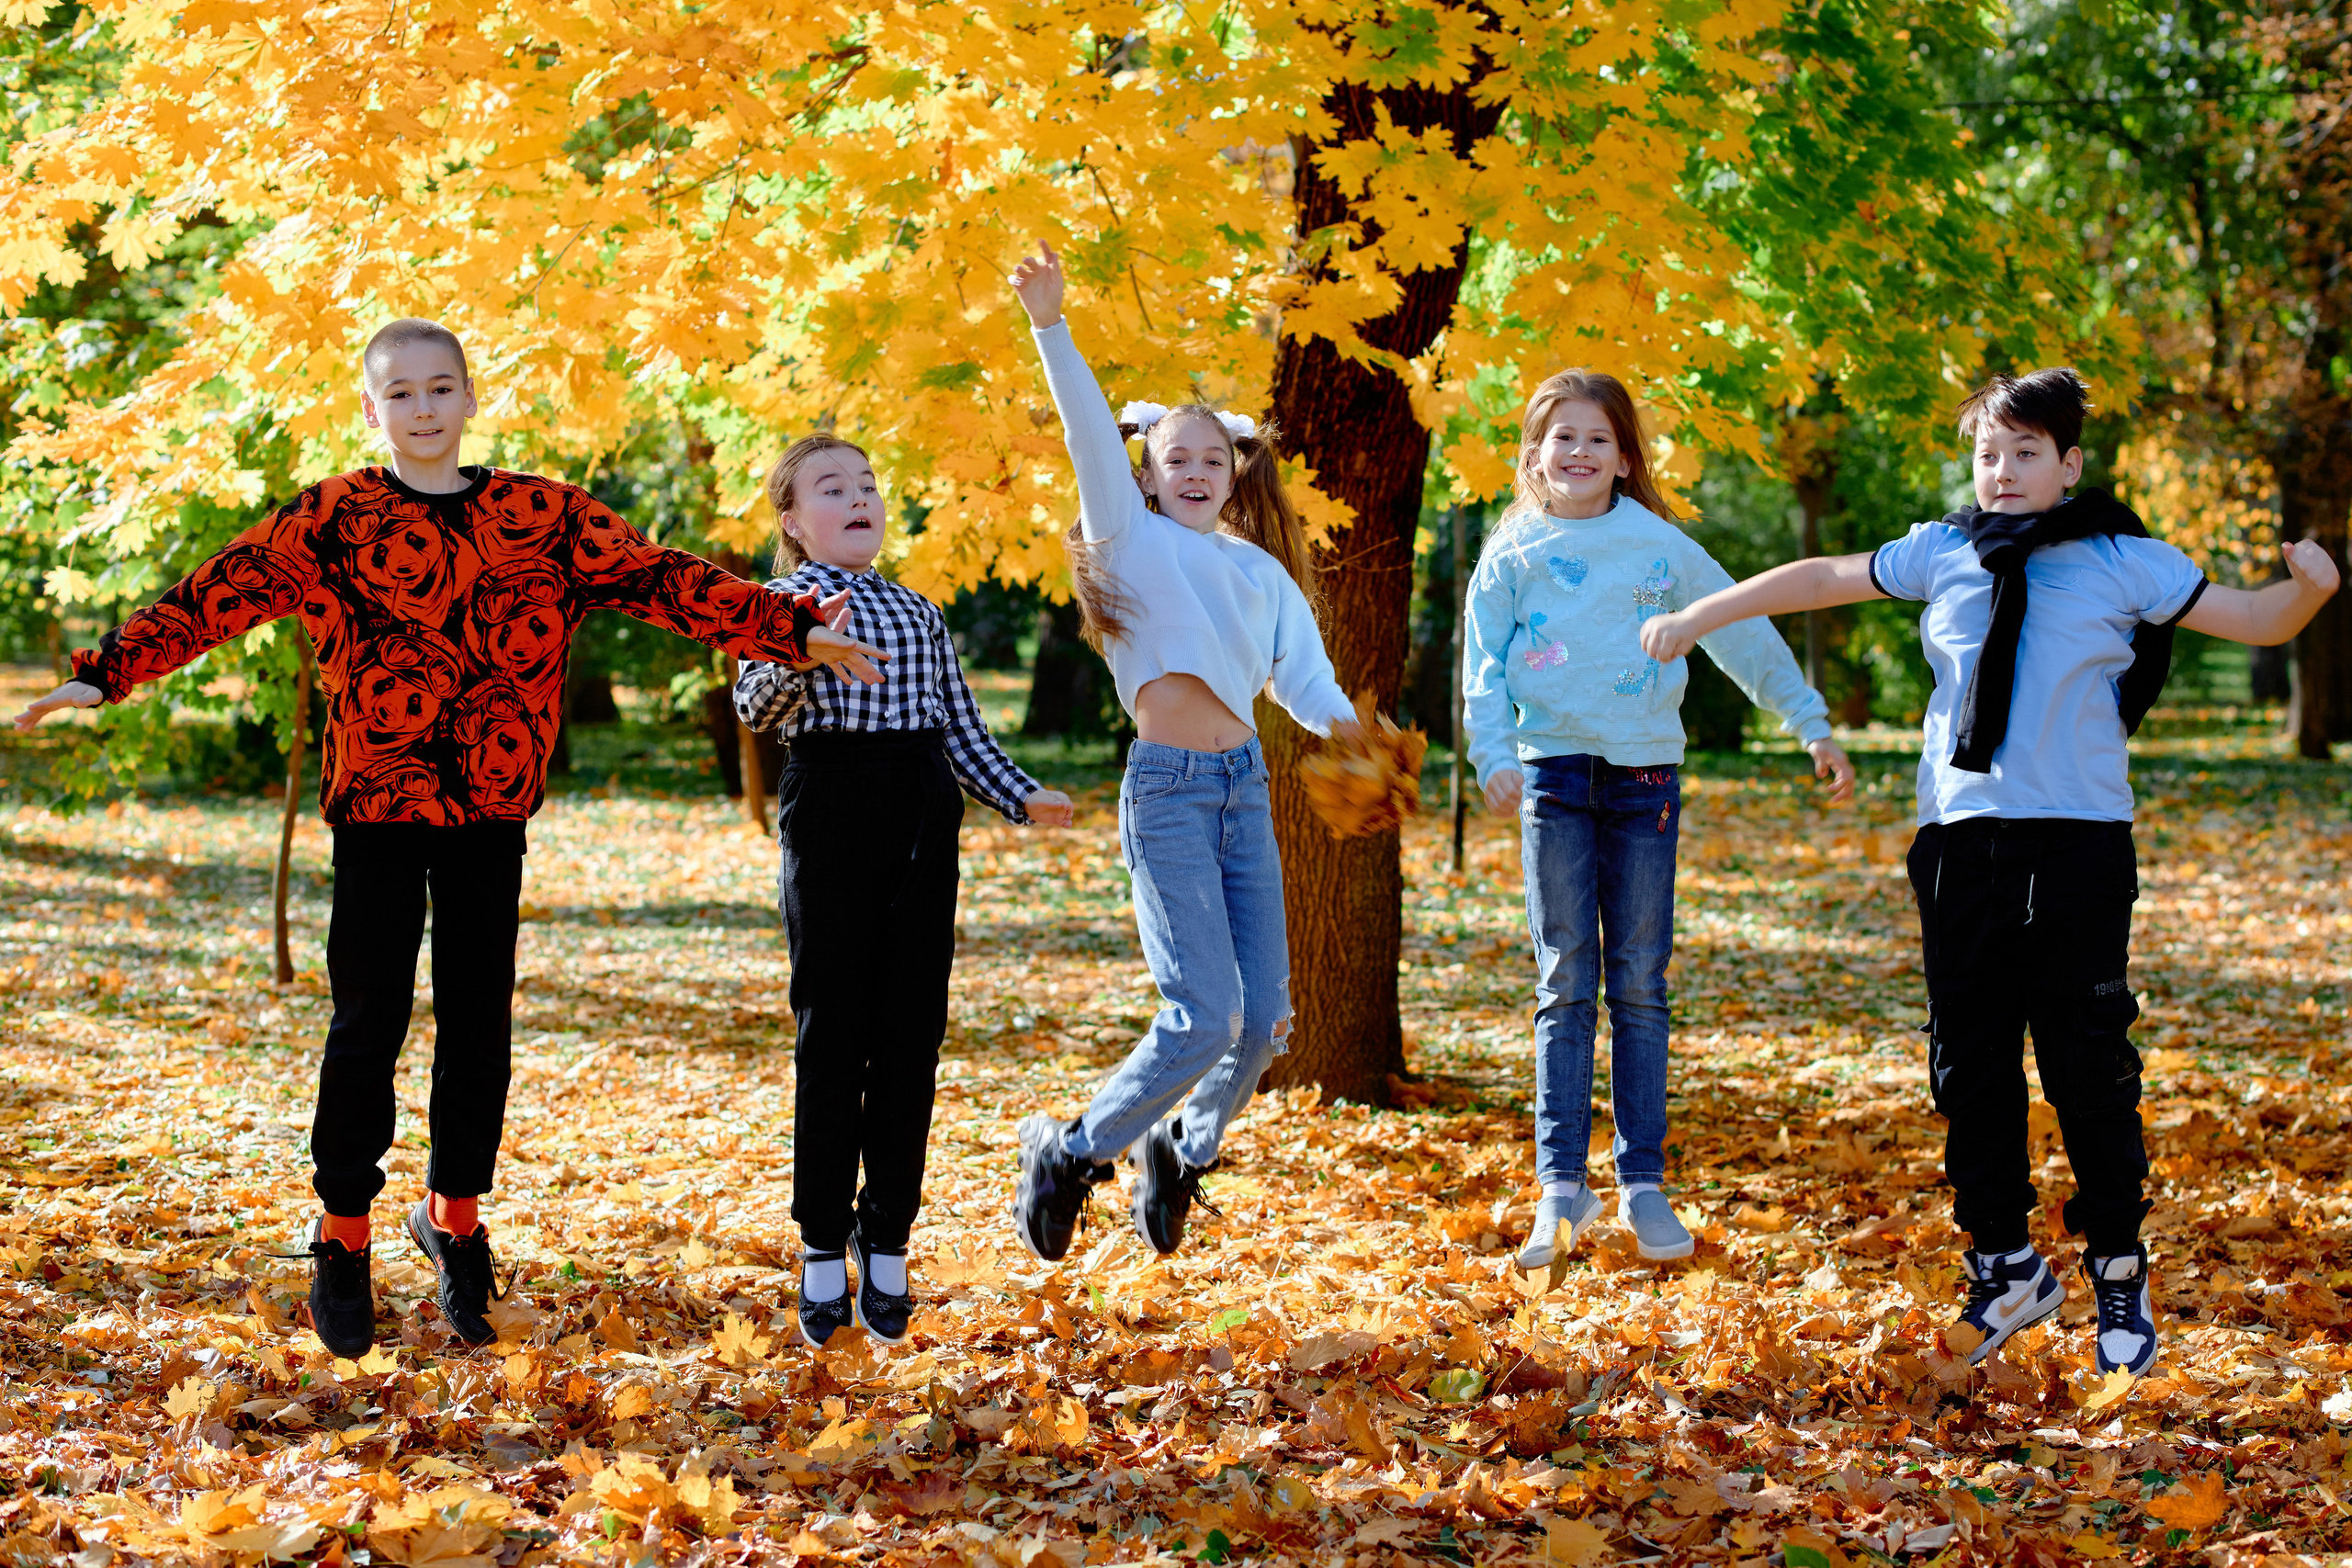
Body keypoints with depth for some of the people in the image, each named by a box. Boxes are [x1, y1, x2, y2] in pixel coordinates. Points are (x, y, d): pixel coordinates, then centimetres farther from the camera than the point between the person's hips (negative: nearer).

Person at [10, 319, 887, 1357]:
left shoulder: (539, 515, 3)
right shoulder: (329, 520, -1)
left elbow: (659, 580, -1)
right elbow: (216, 596, -5)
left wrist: (795, 632, -9)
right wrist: (104, 674, -15)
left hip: (492, 808, 2)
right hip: (375, 806, -2)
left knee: (479, 1020, 8)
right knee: (368, 1022, 2)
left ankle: (455, 1216, 26)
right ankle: (344, 1240, 15)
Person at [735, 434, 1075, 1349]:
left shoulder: (920, 614, 18)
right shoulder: (782, 602, 1)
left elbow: (962, 729, 18)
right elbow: (754, 706, -16)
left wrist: (1021, 798, 3)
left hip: (922, 820, 5)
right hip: (831, 811, -5)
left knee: (911, 1036, 4)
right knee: (832, 1036, -2)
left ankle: (886, 1243, 13)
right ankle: (824, 1252, 7)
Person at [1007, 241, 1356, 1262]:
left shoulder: (1263, 571, 17)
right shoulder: (1135, 538, 3)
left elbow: (1303, 679, 9)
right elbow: (1091, 436, -10)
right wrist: (1050, 326, -22)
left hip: (1245, 787, 6)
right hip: (1167, 791, -6)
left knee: (1263, 1016, 2)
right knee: (1204, 1014, -15)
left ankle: (1182, 1150, 28)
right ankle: (1072, 1154, 4)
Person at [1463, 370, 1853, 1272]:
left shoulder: (1660, 545, 7)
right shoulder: (1512, 556, 6)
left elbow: (1743, 635, 12)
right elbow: (1483, 666, 2)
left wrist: (1812, 725, 11)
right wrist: (1494, 757, -15)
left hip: (1646, 776, 1)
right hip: (1554, 773, -1)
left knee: (1640, 986, 2)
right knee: (1565, 986, -3)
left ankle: (1644, 1184, 6)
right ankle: (1561, 1189, -2)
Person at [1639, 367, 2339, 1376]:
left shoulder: (2125, 564, 2)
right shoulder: (1943, 555, 9)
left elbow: (2256, 621, 4)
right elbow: (1823, 581, 18)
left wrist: (2311, 585, -17)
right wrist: (1698, 616, 18)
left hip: (2079, 841, -3)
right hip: (1961, 836, 3)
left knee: (2088, 1065, -3)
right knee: (1970, 1064, 6)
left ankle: (2118, 1273, 9)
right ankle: (2006, 1265, 18)